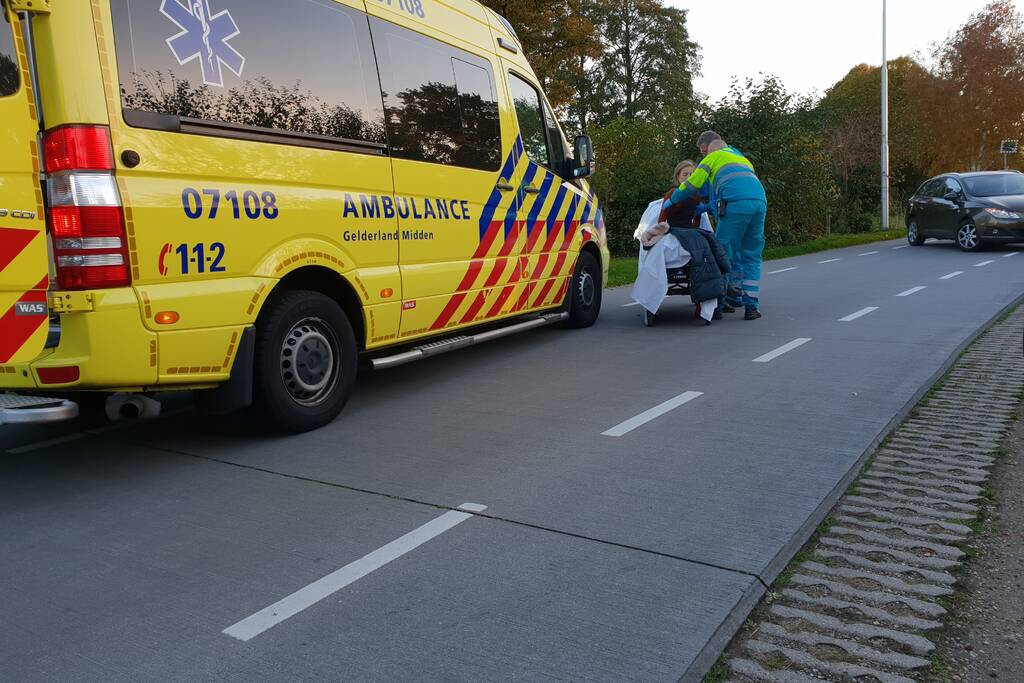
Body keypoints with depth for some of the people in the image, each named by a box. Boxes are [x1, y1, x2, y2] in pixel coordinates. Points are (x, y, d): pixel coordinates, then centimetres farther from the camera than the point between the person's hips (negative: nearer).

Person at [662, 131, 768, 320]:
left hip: (736, 205, -6)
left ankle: (732, 300, 8)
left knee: (727, 252, 5)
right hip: (760, 201, 7)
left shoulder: (714, 157, 15)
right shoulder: (742, 158, 37)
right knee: (752, 256, 9)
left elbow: (691, 185, 13)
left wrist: (670, 201, 25)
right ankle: (752, 305, 3)